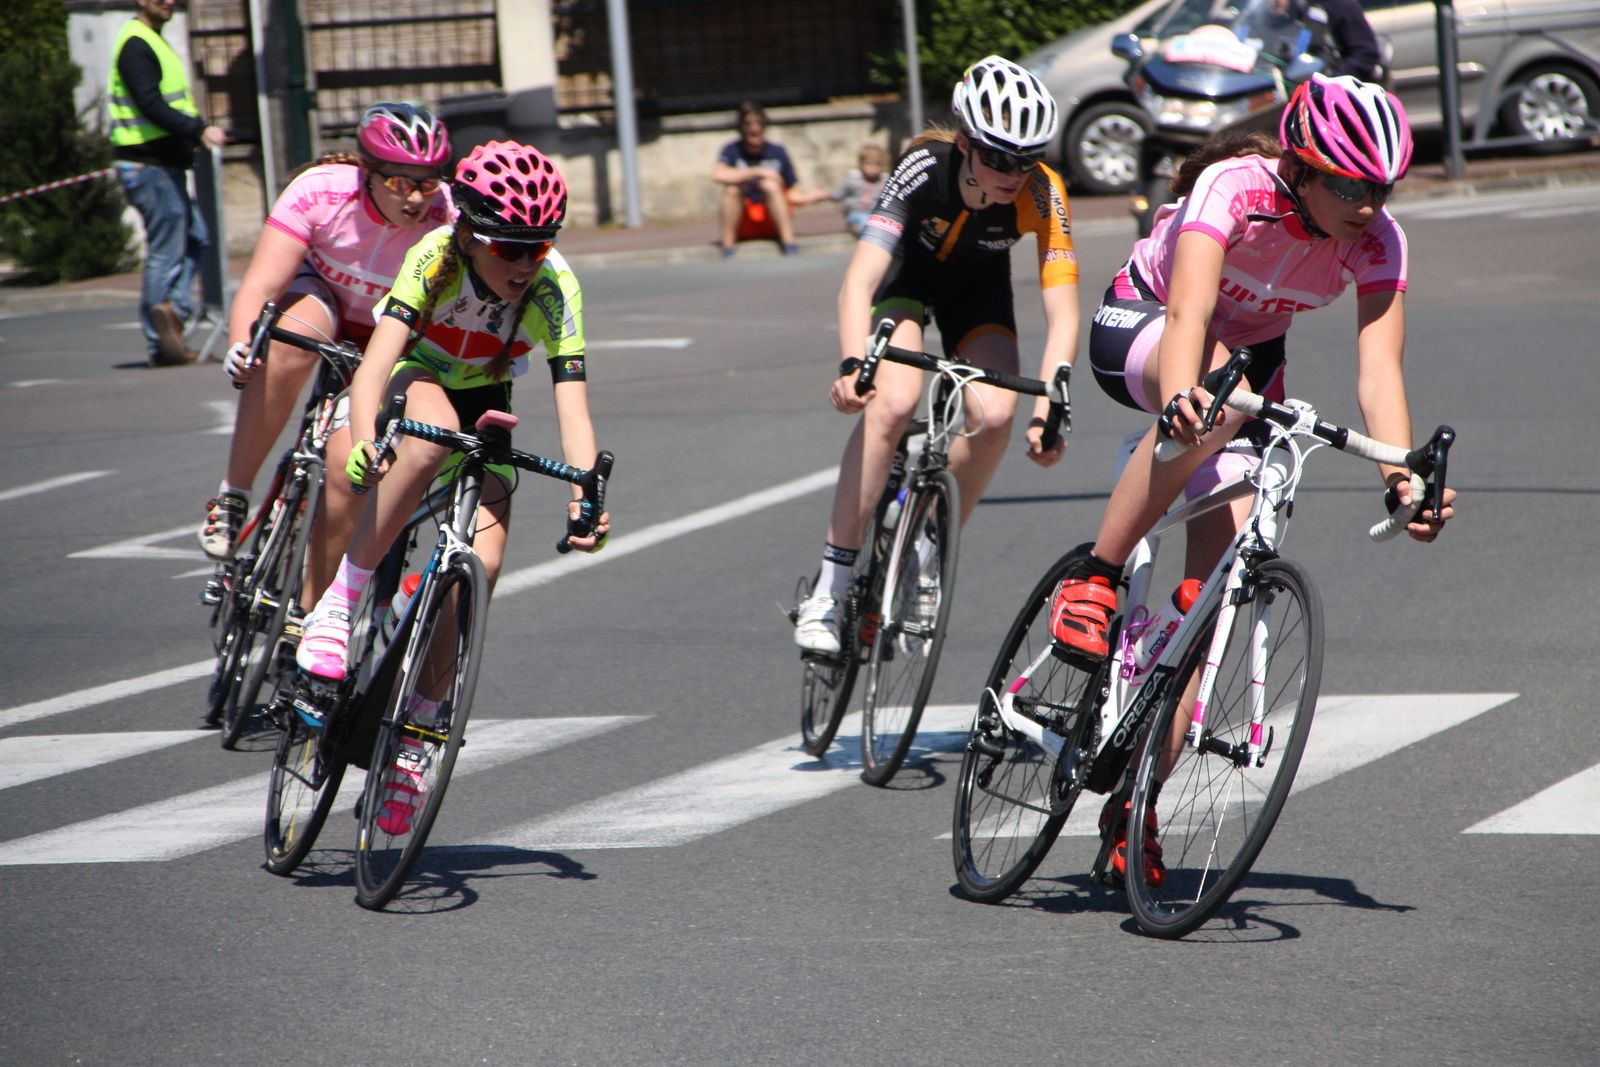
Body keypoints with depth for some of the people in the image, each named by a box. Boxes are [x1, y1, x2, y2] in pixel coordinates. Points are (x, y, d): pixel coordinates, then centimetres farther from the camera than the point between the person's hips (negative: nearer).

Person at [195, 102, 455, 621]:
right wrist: (242, 347, -54)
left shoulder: (449, 223, -29)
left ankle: (309, 611, -1)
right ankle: (232, 497, -26)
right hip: (318, 292, -1)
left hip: (390, 340, 1)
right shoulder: (322, 192, -30)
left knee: (347, 463, -19)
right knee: (291, 341, -38)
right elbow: (259, 286, -35)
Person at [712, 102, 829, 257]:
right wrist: (757, 172, -26)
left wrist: (816, 196, -16)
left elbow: (791, 196, 2)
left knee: (770, 185, -26)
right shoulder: (732, 151, -4)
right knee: (732, 187, -25)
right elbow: (718, 175, -25)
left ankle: (789, 242, -31)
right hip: (742, 225, 0)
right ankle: (727, 246, -25)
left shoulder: (777, 152, 0)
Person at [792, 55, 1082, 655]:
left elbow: (1062, 315, -33)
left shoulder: (1043, 194, -31)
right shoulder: (927, 167, -36)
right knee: (894, 402, -28)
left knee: (995, 415, -23)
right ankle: (829, 590, -24)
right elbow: (859, 279, -44)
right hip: (907, 269, -2)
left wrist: (1048, 410, -46)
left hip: (978, 286, 2)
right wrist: (853, 368, -61)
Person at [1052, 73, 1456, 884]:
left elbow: (1378, 366, -29)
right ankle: (1094, 580, -29)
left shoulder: (1376, 241, -21)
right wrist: (1182, 396, -66)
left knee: (1211, 585, -10)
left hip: (1251, 356, 4)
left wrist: (1402, 475, -46)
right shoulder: (1235, 187, -32)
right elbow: (1189, 311, -45)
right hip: (1138, 331, -4)